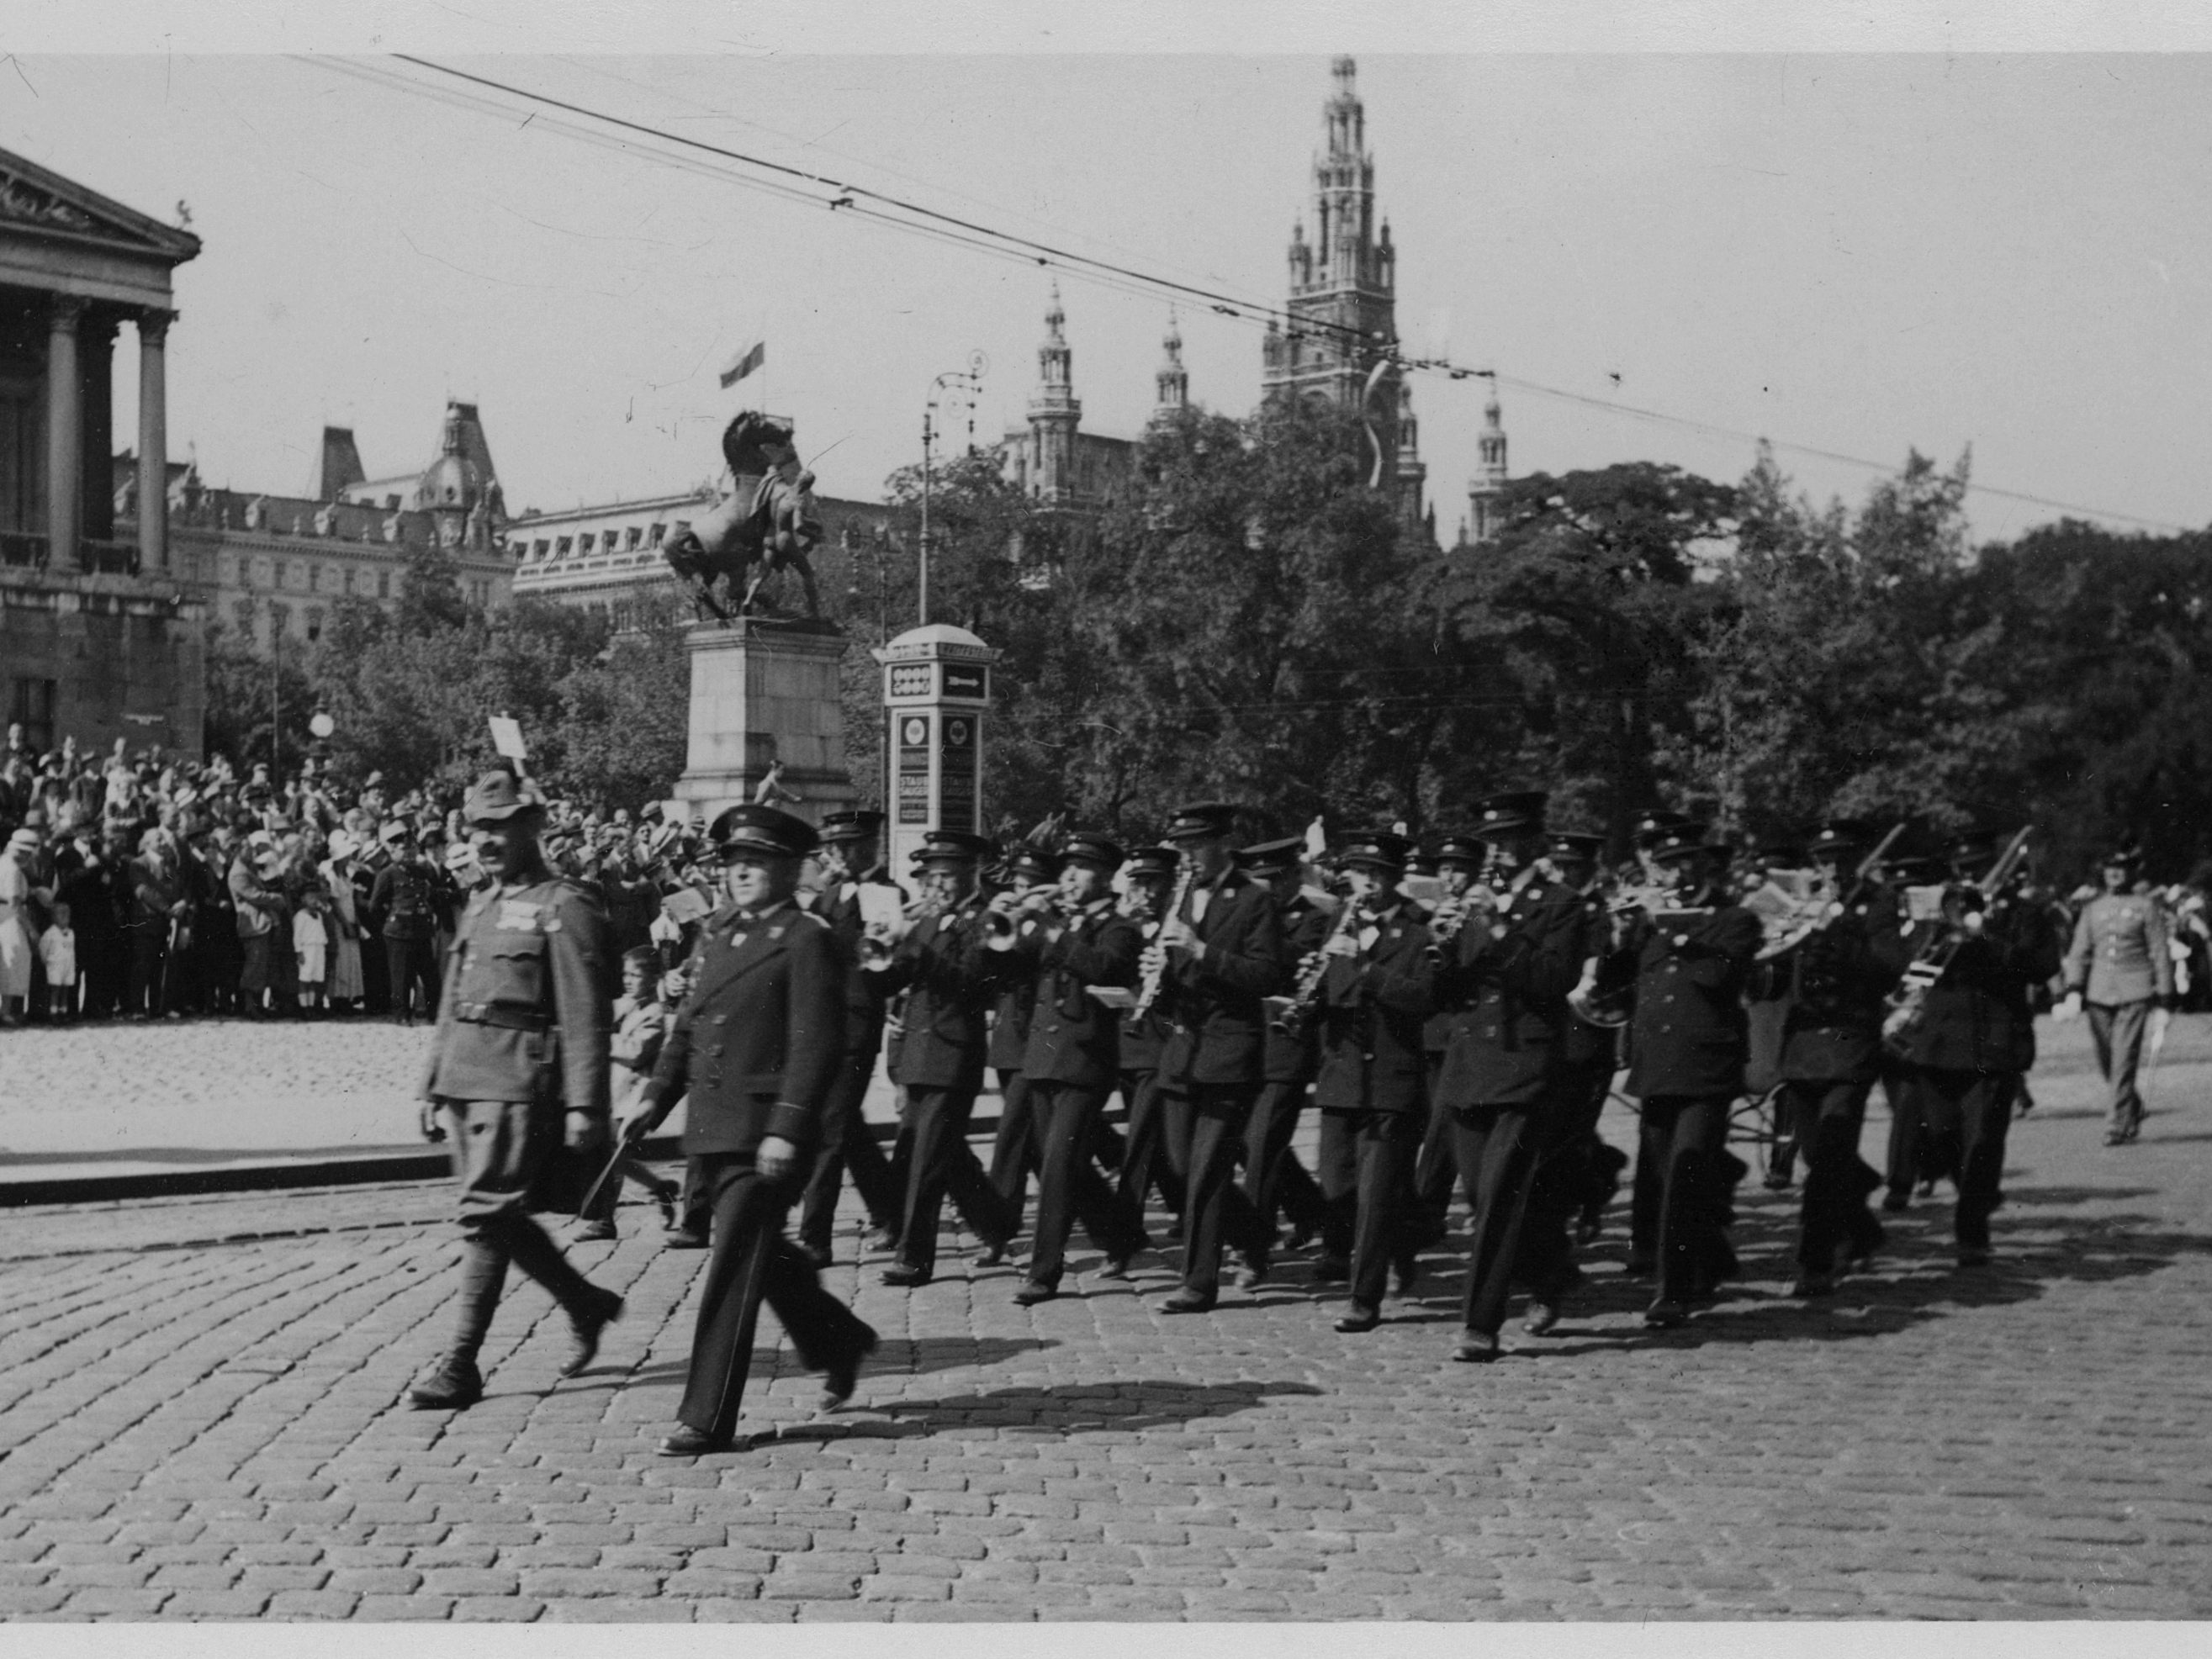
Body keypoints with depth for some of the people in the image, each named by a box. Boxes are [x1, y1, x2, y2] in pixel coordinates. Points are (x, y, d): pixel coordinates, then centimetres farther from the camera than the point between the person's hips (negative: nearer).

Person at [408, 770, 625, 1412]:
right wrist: (432, 1087, 20)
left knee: (486, 1216, -10)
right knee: (503, 1218, 13)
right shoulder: (480, 905, 18)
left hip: (519, 1085, -8)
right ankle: (587, 1304, 32)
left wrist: (584, 1106, -16)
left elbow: (584, 1017, -12)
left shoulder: (565, 908, -6)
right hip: (465, 1085, 8)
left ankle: (461, 1364, -6)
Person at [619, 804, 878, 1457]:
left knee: (734, 1268, -6)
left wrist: (787, 1131, -21)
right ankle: (841, 1342, 40)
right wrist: (656, 1095, 8)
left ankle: (707, 1419, 0)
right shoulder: (721, 933, 14)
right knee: (764, 1256, 19)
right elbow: (690, 1023, 19)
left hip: (764, 1132, -8)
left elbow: (817, 1045, -15)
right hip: (712, 1126, 8)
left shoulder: (807, 940, -10)